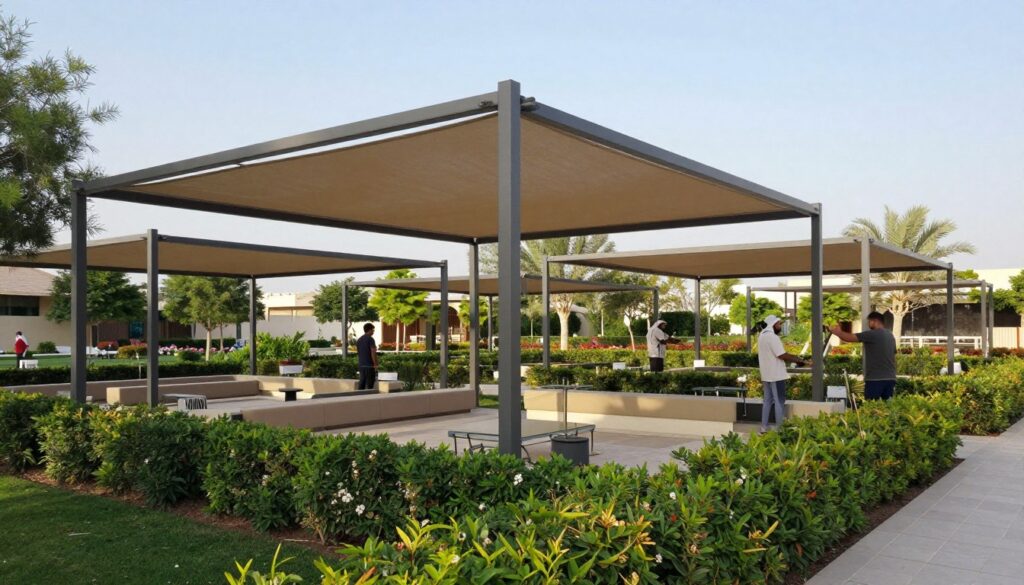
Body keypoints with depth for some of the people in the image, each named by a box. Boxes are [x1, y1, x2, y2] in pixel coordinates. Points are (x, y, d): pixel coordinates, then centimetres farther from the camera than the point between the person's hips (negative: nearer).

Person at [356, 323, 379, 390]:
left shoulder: (359, 340, 13)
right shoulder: (370, 339, -10)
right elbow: (373, 353, -16)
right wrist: (375, 364, -12)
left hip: (361, 365, 7)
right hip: (370, 365, -7)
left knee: (362, 384, 8)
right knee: (370, 385, -4)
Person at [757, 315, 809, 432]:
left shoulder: (762, 335, 13)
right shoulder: (772, 337, -18)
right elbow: (782, 355, -21)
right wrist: (799, 360, -13)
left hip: (767, 375, 9)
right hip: (776, 375, -9)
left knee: (768, 401, 12)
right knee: (779, 402, -3)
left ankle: (764, 427, 13)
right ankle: (779, 428, -1)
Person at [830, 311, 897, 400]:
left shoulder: (873, 334, -9)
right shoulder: (890, 336, 16)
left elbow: (850, 338, -13)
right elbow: (893, 354, 22)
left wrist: (838, 332, 3)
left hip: (875, 379, -8)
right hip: (890, 378, 8)